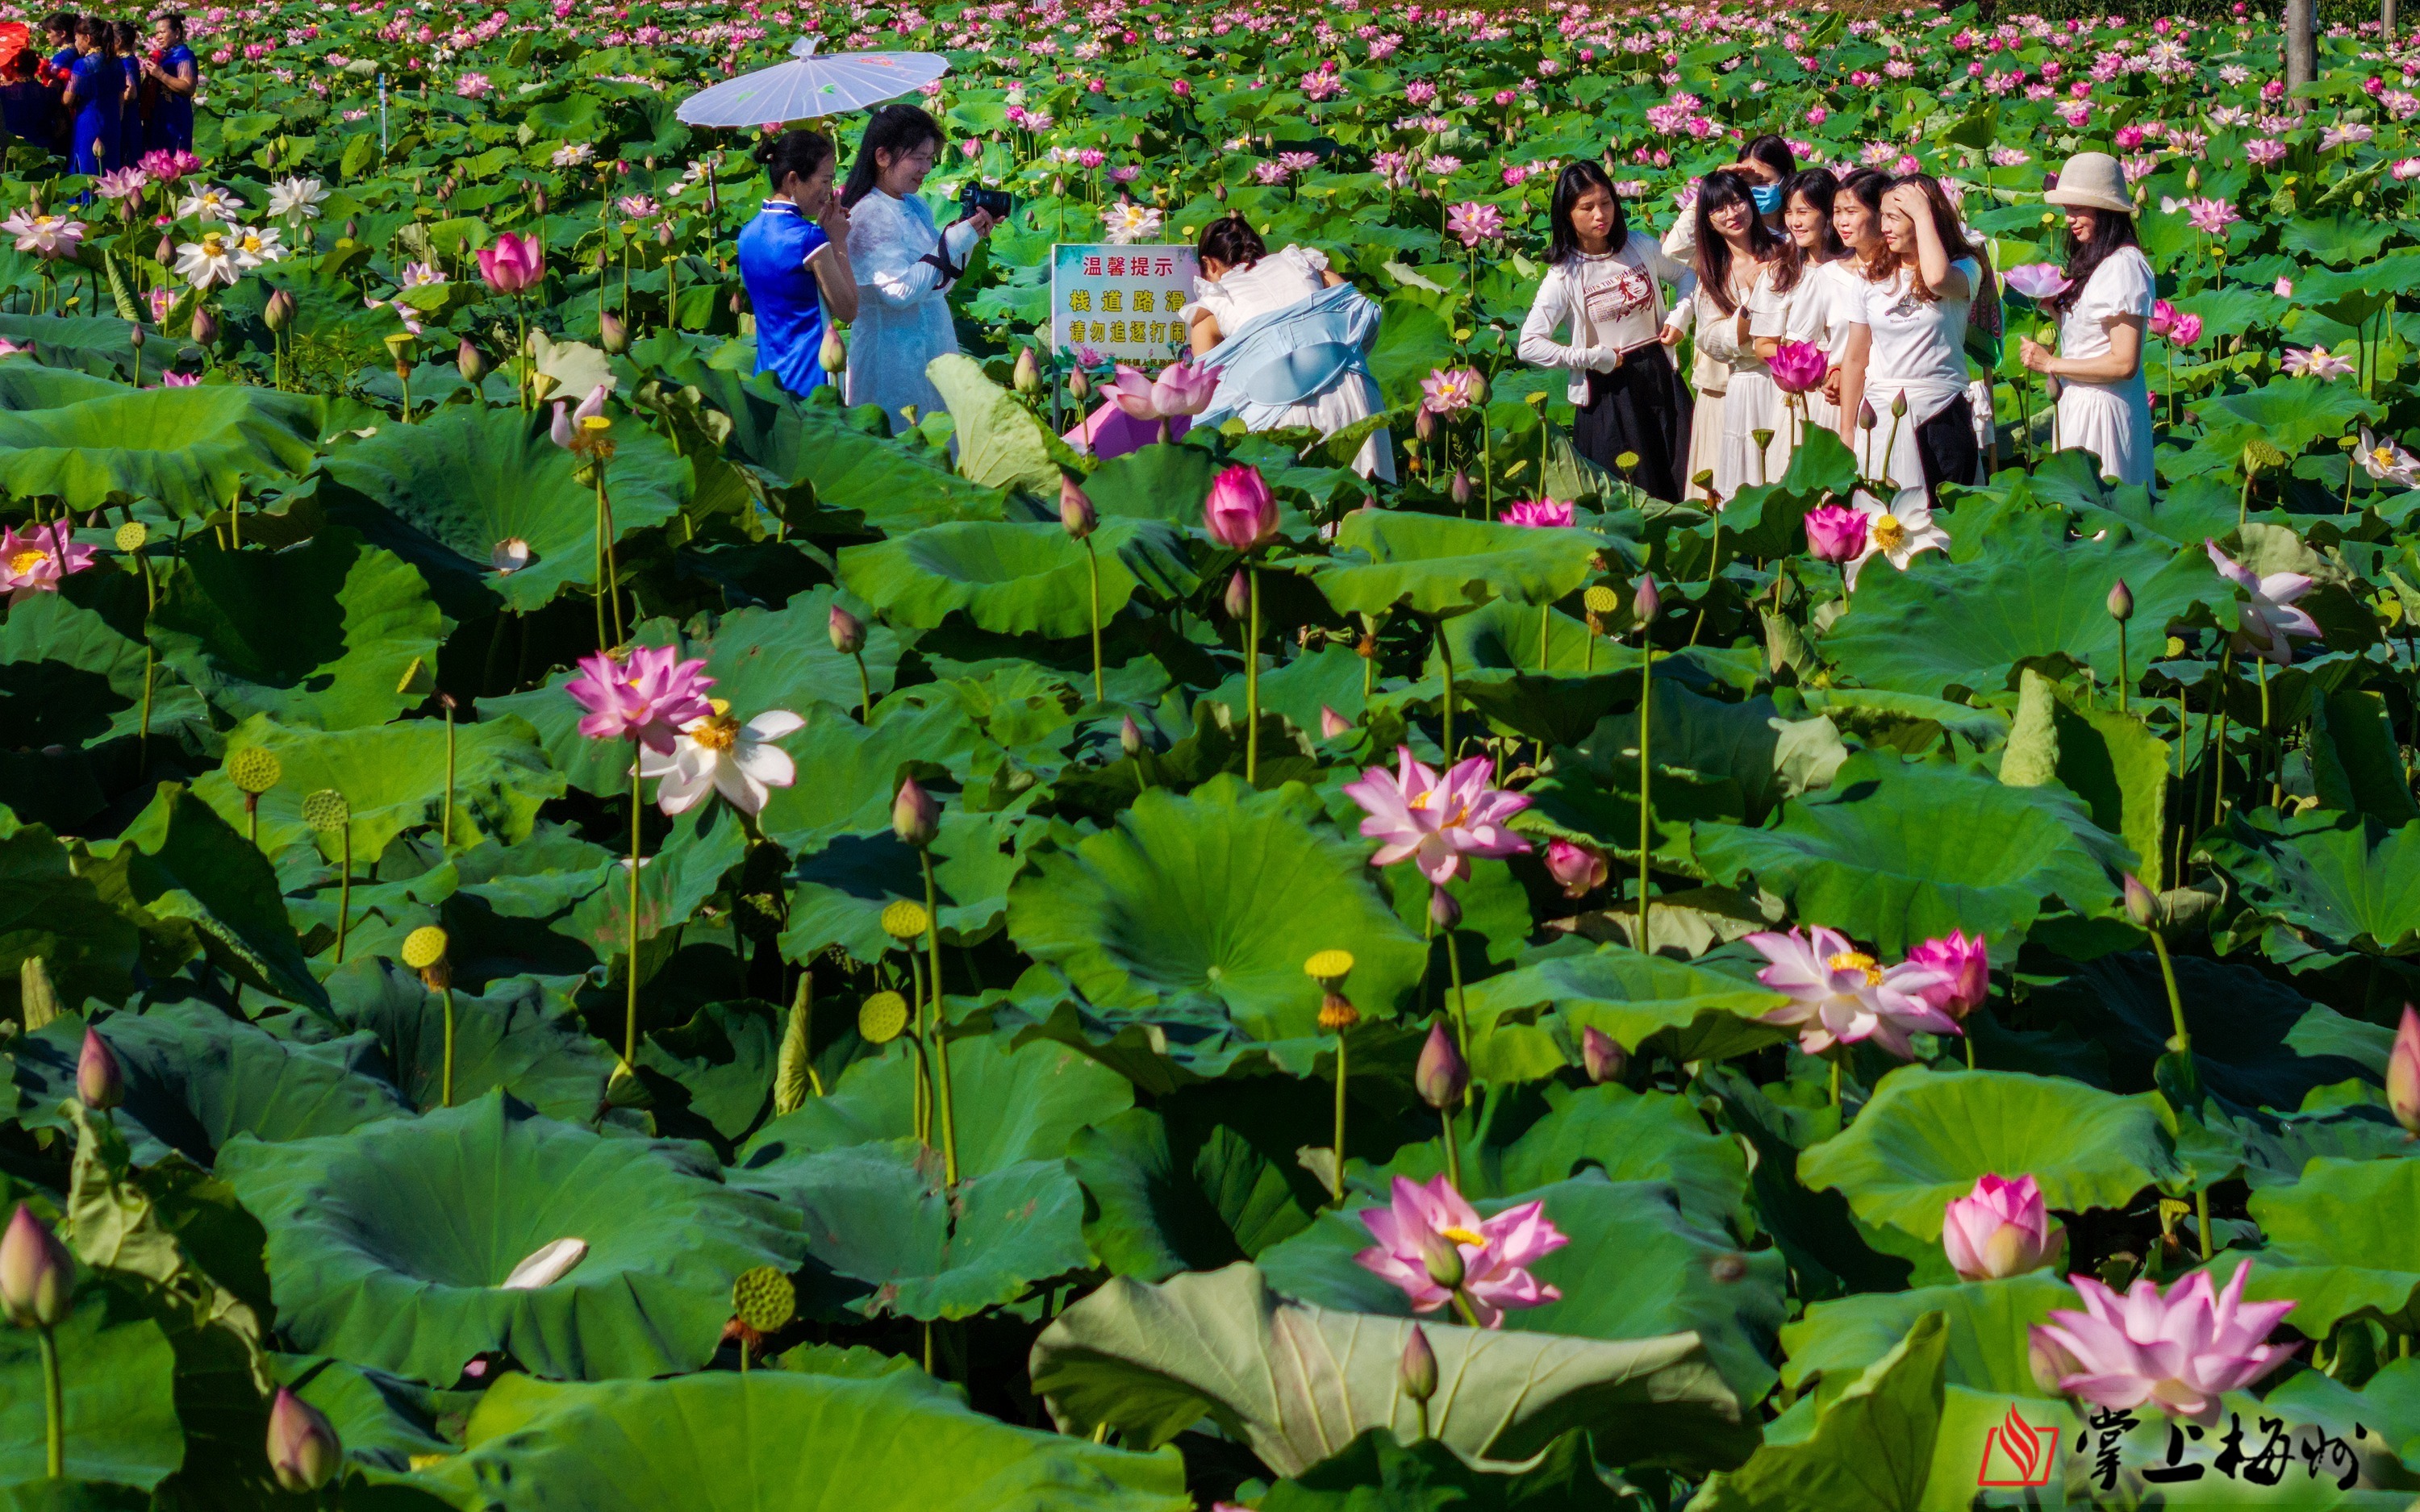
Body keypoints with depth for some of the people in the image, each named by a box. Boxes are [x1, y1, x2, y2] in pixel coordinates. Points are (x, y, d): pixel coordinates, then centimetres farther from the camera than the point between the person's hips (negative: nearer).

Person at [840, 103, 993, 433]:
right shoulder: (869, 216, -15)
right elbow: (901, 291, -23)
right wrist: (955, 241, -20)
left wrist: (968, 238, 2)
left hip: (933, 349, 8)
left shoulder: (917, 206, 10)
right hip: (893, 354, -8)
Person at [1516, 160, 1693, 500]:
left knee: (1681, 485, 4)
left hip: (1660, 378, 3)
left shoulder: (1640, 246, 1)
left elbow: (1686, 276, 19)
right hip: (1607, 392, -3)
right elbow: (1529, 345, -15)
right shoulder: (1565, 276, -9)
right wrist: (1592, 358, -16)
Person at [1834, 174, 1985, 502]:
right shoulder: (1874, 279, 9)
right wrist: (1846, 432, 10)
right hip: (1881, 417, 3)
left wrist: (1923, 215, -15)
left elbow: (1937, 279, -27)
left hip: (1941, 416, -3)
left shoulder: (1964, 269, 0)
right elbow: (1855, 360, 13)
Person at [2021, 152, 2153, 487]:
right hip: (2078, 404, 9)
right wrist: (2055, 308, 1)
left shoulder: (2124, 265, -17)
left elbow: (2124, 363, -20)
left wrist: (2051, 365, -14)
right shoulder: (2090, 261, 12)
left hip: (2103, 408, -9)